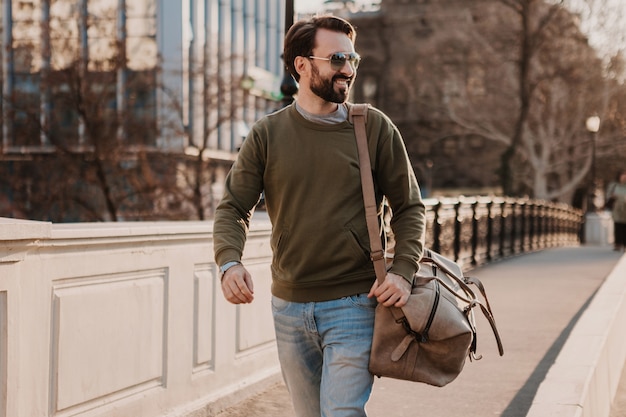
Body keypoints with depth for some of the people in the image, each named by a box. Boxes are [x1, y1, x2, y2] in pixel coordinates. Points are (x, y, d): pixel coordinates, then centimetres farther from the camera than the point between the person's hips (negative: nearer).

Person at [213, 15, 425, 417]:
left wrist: (403, 270, -13)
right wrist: (230, 262, -18)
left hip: (355, 304, -2)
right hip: (289, 306, 3)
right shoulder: (267, 135, 2)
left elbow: (409, 207, 3)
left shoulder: (376, 128, -1)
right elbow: (232, 209, 2)